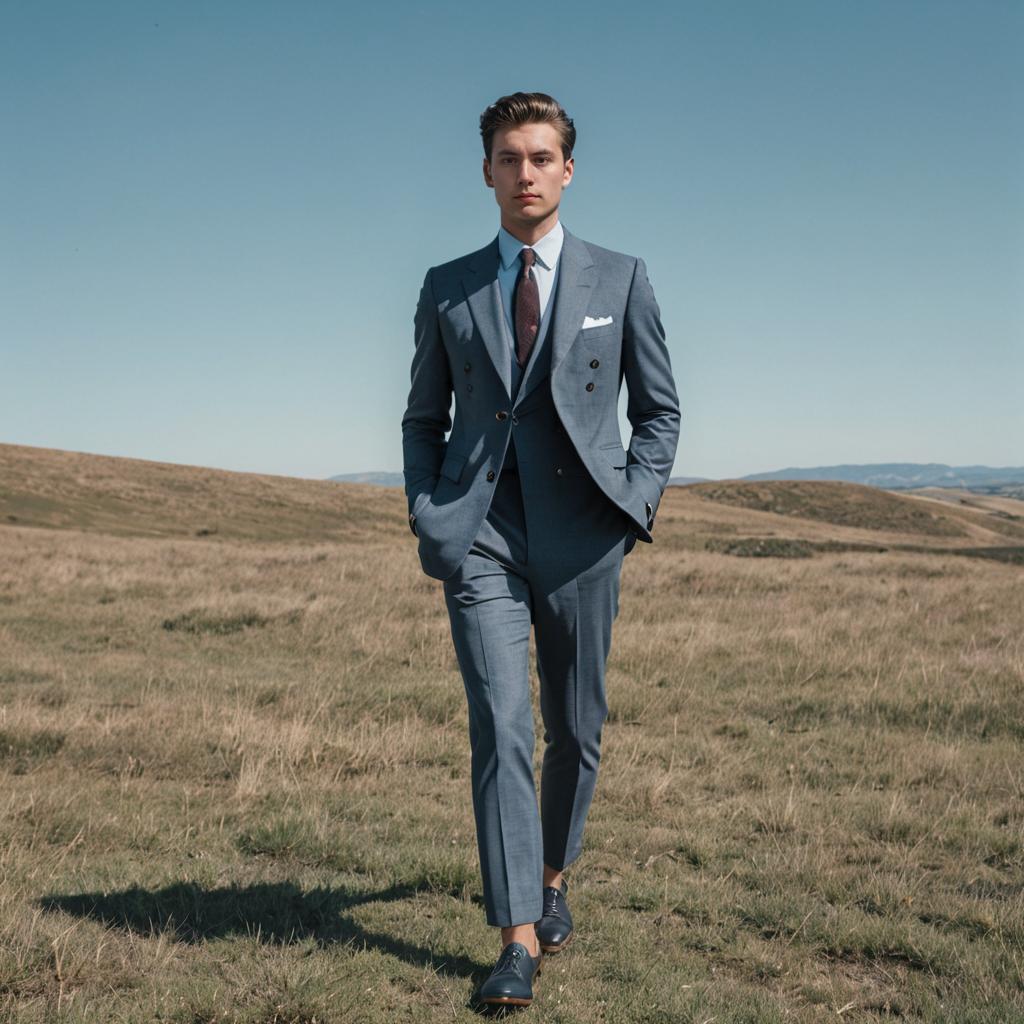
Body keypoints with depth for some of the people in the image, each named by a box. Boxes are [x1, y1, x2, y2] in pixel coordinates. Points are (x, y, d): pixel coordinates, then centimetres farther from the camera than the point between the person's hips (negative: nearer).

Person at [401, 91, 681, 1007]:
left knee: (576, 728, 10)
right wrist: (427, 518, 2)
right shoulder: (446, 288, 10)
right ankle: (519, 941, -6)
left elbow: (660, 412, 10)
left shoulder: (620, 278, 7)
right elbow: (424, 419, 15)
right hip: (479, 532, 0)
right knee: (500, 729, -10)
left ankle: (554, 880, 35)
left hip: (580, 531, 1)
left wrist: (634, 503, -3)